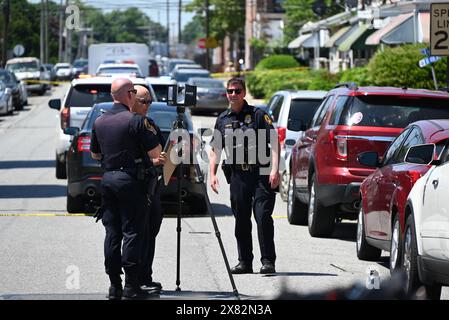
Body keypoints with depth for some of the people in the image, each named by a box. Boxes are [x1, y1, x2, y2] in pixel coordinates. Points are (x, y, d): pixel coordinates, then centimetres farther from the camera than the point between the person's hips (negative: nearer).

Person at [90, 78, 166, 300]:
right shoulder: (135, 120, -11)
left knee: (112, 232, 8)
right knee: (132, 232, -3)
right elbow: (155, 153, -11)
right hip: (130, 179, -6)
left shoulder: (99, 121, 8)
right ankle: (131, 286, -6)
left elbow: (95, 154, 18)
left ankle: (114, 285, 9)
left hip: (107, 179, 6)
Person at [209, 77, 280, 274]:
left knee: (263, 217, -11)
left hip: (261, 173, -5)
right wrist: (212, 174, 5)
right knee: (241, 220, 7)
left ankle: (268, 261, -9)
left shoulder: (258, 115, -1)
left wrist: (274, 169, -16)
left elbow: (274, 142, -5)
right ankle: (245, 262, 14)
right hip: (238, 175, 5)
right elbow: (215, 149, 17)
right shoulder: (223, 120, 13)